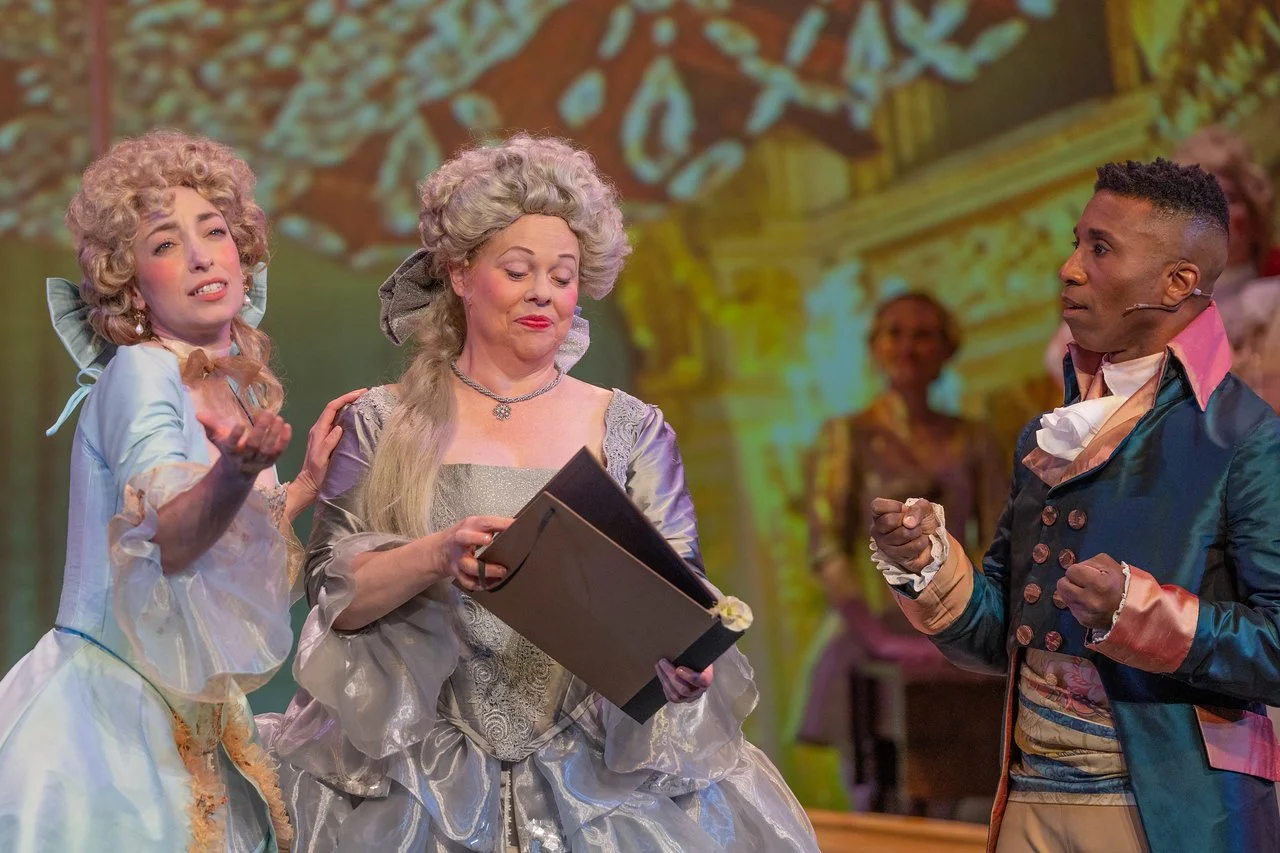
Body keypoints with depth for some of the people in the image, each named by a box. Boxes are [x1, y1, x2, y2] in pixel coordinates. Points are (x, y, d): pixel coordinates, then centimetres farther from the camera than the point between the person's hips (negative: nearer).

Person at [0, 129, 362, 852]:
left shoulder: (233, 392, 10)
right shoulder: (139, 374, -13)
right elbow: (162, 539, -28)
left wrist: (308, 483, 14)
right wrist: (237, 474, -46)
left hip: (191, 715, 8)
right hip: (115, 704, -7)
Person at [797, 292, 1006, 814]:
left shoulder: (973, 441, 13)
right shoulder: (848, 437, 4)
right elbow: (825, 551, -6)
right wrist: (884, 641, -17)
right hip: (875, 648, -3)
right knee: (883, 815, -9)